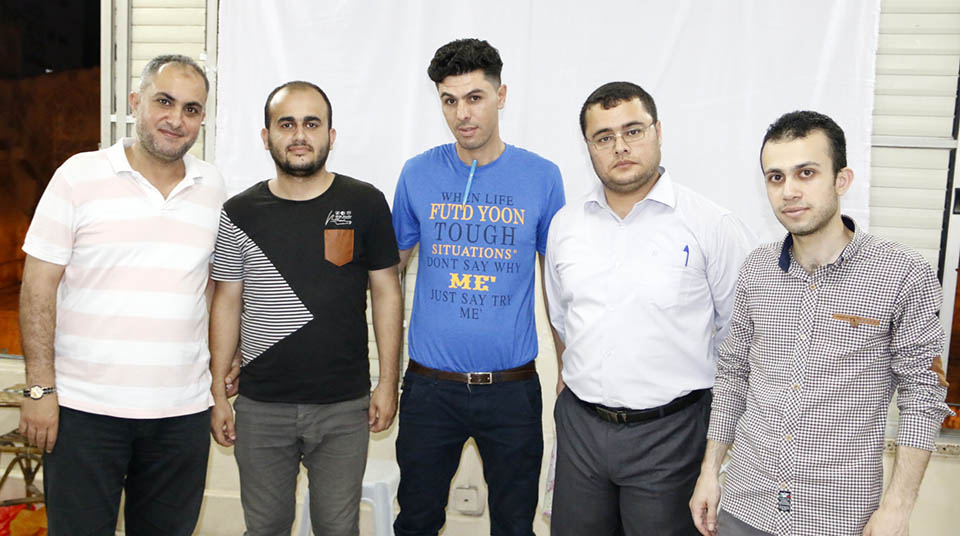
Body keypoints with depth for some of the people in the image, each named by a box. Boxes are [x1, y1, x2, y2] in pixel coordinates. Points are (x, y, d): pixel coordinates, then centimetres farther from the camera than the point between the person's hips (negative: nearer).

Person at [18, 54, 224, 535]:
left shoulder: (213, 188, 6)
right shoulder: (79, 176, -3)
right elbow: (38, 285, -4)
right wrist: (40, 388, -8)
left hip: (182, 410, 3)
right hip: (84, 405, -3)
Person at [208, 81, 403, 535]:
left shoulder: (365, 204, -2)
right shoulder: (239, 214, 1)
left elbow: (386, 294, 2)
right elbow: (226, 304, 6)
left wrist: (388, 382, -1)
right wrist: (218, 392, 3)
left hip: (345, 406, -1)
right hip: (260, 407, 1)